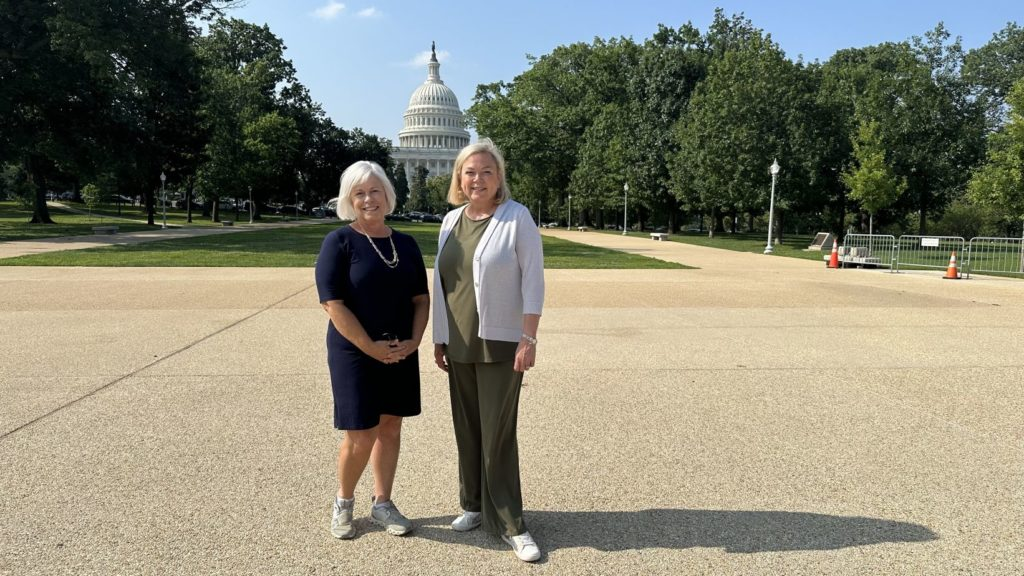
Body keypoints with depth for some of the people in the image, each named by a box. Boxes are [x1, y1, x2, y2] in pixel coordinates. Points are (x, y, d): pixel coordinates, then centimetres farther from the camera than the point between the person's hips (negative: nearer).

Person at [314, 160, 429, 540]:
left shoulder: (406, 244, 7)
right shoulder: (339, 242, -8)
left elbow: (421, 298, 10)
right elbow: (333, 303, -15)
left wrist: (414, 341, -5)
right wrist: (371, 347, -17)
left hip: (401, 353, 5)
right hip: (355, 353, -5)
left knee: (390, 428, 11)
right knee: (361, 435, -2)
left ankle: (382, 504, 26)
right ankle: (343, 502, 24)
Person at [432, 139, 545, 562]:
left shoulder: (517, 218, -8)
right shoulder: (451, 221, 8)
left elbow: (533, 281, -10)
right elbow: (442, 282, 13)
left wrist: (528, 340, -14)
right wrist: (439, 337, 12)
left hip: (500, 344, -5)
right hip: (459, 345, 5)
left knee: (498, 434, -3)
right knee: (467, 429, 12)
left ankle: (509, 523, 8)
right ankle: (474, 505, 27)